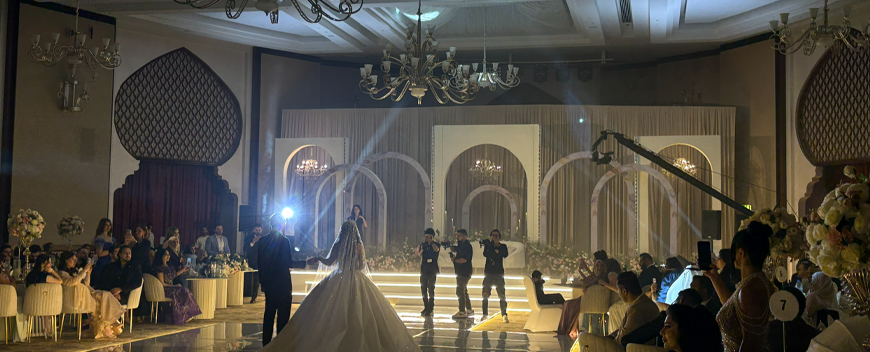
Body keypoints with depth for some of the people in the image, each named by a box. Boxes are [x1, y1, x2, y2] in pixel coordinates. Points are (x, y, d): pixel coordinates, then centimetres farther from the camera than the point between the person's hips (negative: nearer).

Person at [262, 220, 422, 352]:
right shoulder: (359, 246, -3)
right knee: (358, 313, 2)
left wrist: (317, 259, 19)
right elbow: (362, 266, 1)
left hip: (339, 280, 0)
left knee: (335, 314, 7)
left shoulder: (338, 245, -4)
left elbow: (329, 262, 1)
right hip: (357, 280, 0)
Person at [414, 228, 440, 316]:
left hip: (433, 270, -3)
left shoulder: (436, 245, 2)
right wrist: (421, 250, -27)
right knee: (423, 289, 6)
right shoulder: (423, 245, 8)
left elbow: (436, 249, -21)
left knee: (431, 289, -8)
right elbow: (419, 254, -7)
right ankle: (426, 307, 19)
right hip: (424, 270, 3)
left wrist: (431, 242, -17)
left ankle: (430, 309, -6)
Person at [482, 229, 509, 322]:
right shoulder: (488, 244, 10)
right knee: (485, 294, 1)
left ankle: (504, 315, -3)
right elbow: (485, 254, -8)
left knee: (502, 294, -6)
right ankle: (485, 314, 11)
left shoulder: (503, 246, 11)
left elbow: (505, 255, -8)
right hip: (488, 272, 1)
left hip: (499, 272, 0)